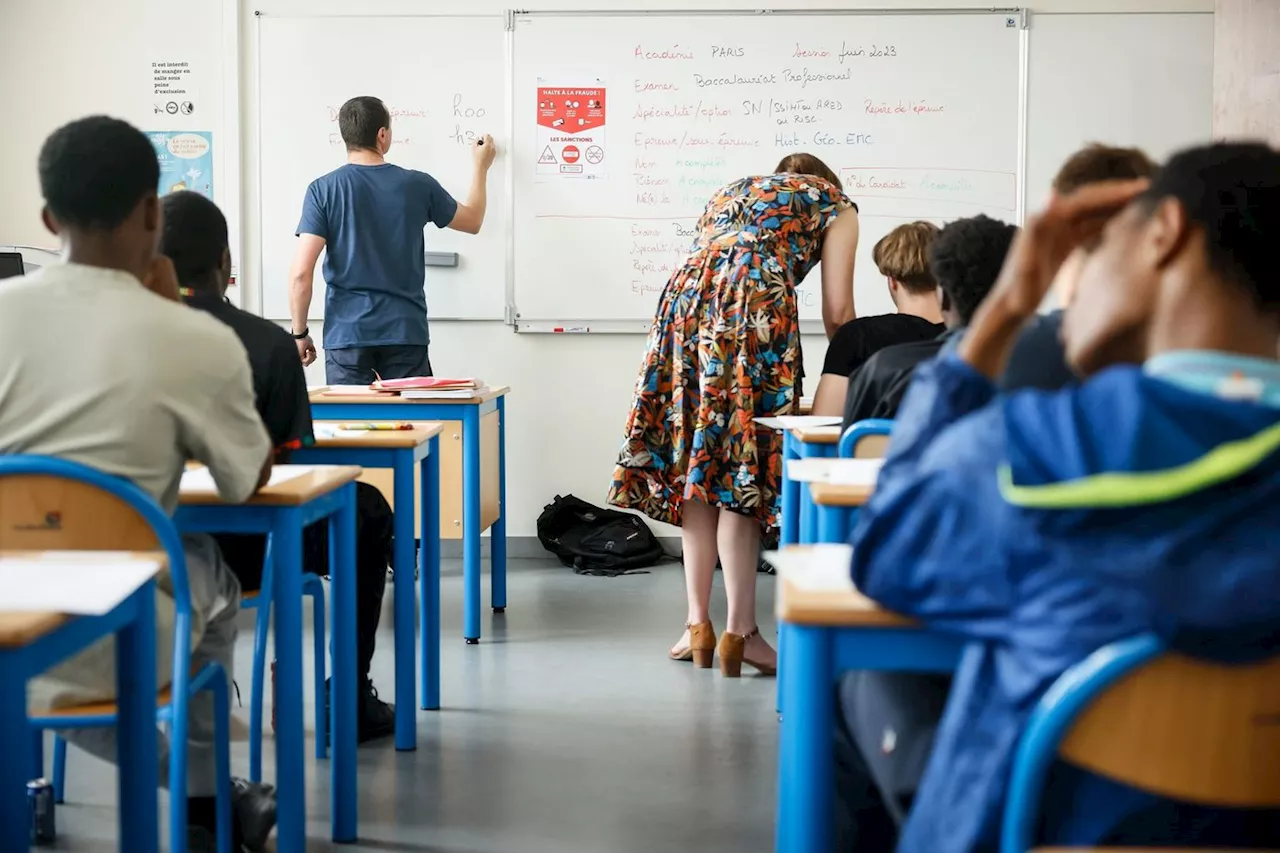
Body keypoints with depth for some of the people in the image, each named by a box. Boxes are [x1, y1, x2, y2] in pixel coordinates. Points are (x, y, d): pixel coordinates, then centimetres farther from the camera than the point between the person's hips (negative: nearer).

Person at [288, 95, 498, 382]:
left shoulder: (323, 190, -4)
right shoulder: (417, 185, 0)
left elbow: (300, 274, -10)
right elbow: (473, 222, 19)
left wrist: (299, 333, 3)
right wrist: (481, 167, 34)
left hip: (347, 334, -1)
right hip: (406, 333, 1)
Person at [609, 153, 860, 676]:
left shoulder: (730, 193, 36)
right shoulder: (834, 204, 22)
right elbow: (837, 311, 12)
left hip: (686, 297, 5)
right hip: (756, 303, -5)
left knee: (697, 460, 8)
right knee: (743, 463, -4)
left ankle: (698, 624, 10)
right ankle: (740, 632, -4)